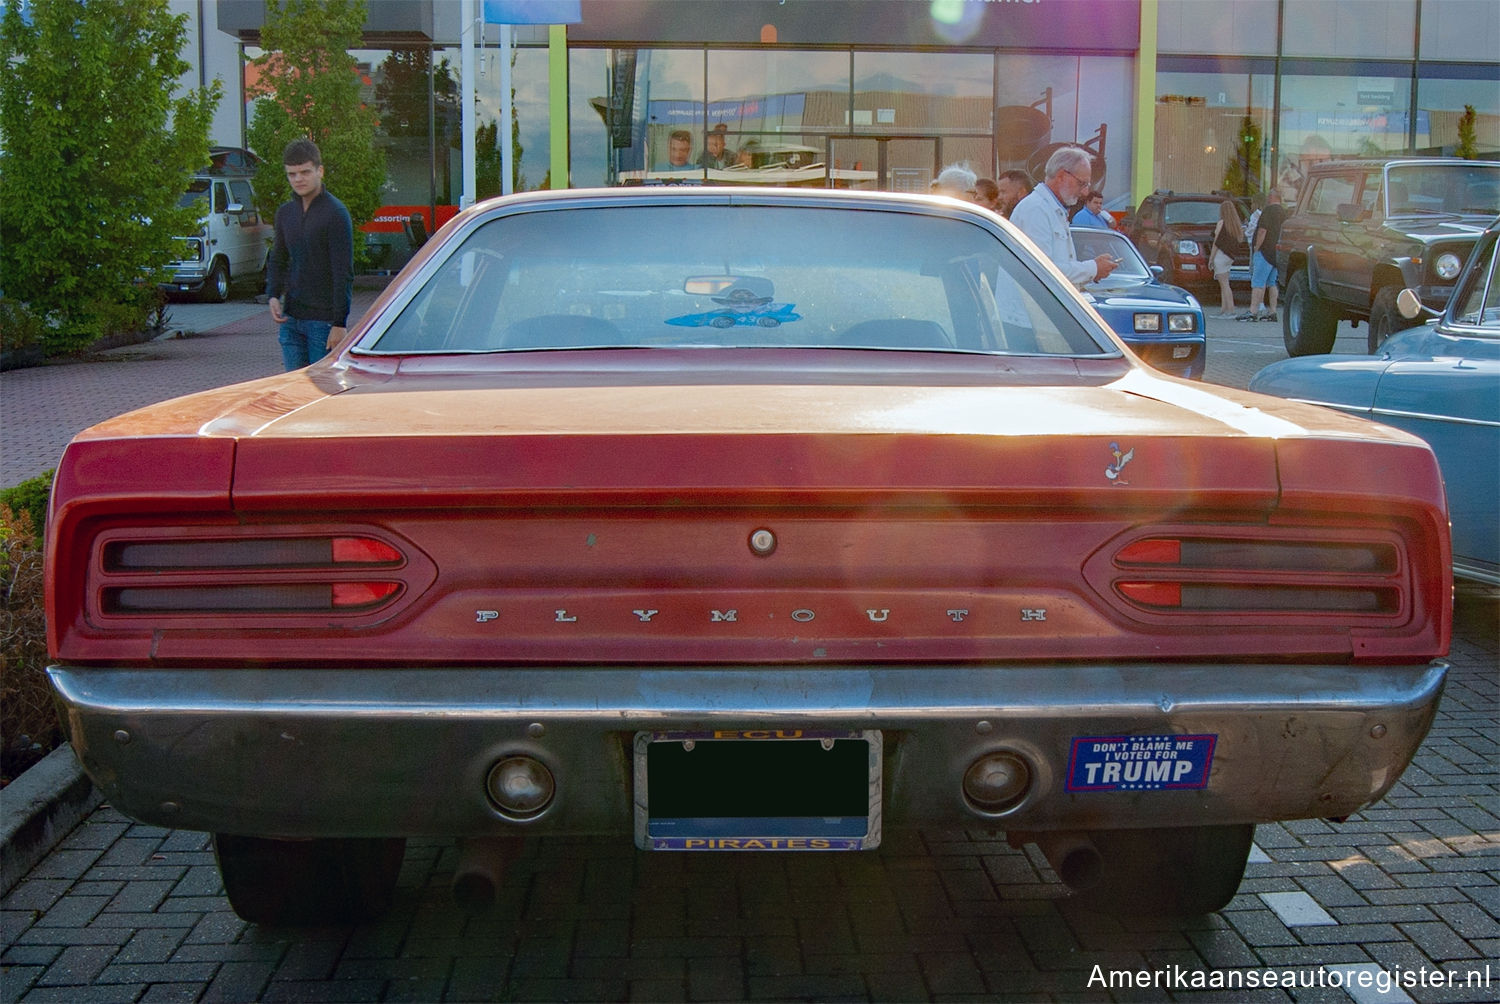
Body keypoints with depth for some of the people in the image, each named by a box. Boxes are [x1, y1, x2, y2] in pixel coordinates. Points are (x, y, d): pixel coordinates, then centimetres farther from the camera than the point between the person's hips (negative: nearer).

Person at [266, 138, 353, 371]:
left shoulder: (335, 213, -9)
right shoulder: (285, 212, 12)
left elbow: (344, 273, -12)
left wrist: (339, 323, -16)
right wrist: (273, 295, 3)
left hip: (324, 320, -6)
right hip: (291, 318, 6)